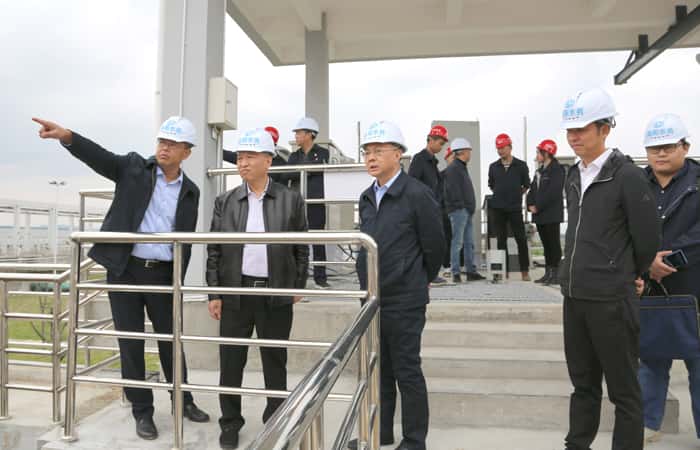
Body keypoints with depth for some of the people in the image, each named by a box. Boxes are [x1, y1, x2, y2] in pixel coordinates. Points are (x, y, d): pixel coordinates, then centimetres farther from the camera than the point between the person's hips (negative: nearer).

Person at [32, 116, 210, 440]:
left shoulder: (190, 192, 3)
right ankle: (142, 411, 22)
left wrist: (178, 281, 2)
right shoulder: (134, 168, 1)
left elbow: (186, 241, 5)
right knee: (131, 342, 6)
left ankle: (183, 401, 30)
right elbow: (100, 157, -17)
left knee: (171, 340, 11)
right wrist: (66, 135, -36)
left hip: (163, 273, 1)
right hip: (124, 270, -1)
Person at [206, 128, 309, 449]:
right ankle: (230, 423, 29)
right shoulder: (225, 202, 3)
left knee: (275, 363, 11)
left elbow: (302, 249, 4)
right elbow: (214, 251, 4)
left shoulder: (291, 200, -1)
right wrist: (214, 294, 1)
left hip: (276, 294, -1)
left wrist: (298, 287, 3)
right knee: (231, 362, 9)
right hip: (235, 293, 2)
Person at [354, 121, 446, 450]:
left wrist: (419, 282, 6)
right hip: (371, 297, 7)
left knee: (407, 372, 5)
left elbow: (435, 246, -7)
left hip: (405, 301, -7)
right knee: (378, 369, 17)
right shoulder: (367, 198, 8)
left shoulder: (417, 195, -13)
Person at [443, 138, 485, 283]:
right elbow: (453, 190, -18)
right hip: (458, 210, -10)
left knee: (469, 243, 11)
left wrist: (470, 207, 15)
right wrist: (461, 205, -17)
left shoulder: (462, 168, 21)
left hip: (466, 211, 10)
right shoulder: (453, 168, -9)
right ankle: (456, 273, -2)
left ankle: (471, 271, 18)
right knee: (458, 242, -6)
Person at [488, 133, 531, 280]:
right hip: (498, 208, 2)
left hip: (515, 208, -2)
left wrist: (516, 195, 9)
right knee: (501, 240, 5)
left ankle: (525, 270, 8)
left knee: (521, 239, -1)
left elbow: (526, 185, 11)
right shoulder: (493, 167, 7)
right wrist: (501, 195, 12)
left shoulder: (521, 165, 1)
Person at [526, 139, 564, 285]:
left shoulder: (557, 169, -9)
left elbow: (553, 192, -18)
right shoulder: (540, 171, 18)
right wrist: (530, 204, -1)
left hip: (552, 215, -8)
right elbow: (533, 189, 16)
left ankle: (555, 274, 1)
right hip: (540, 215, 8)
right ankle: (548, 273, 18)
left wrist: (538, 207, -15)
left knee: (554, 244, -3)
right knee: (546, 244, 12)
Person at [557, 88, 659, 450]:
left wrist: (627, 277, 6)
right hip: (574, 295, 7)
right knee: (582, 382, 18)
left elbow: (647, 239, -8)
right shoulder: (573, 177, 9)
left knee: (623, 389, 7)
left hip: (612, 299, -6)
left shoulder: (627, 176, -11)